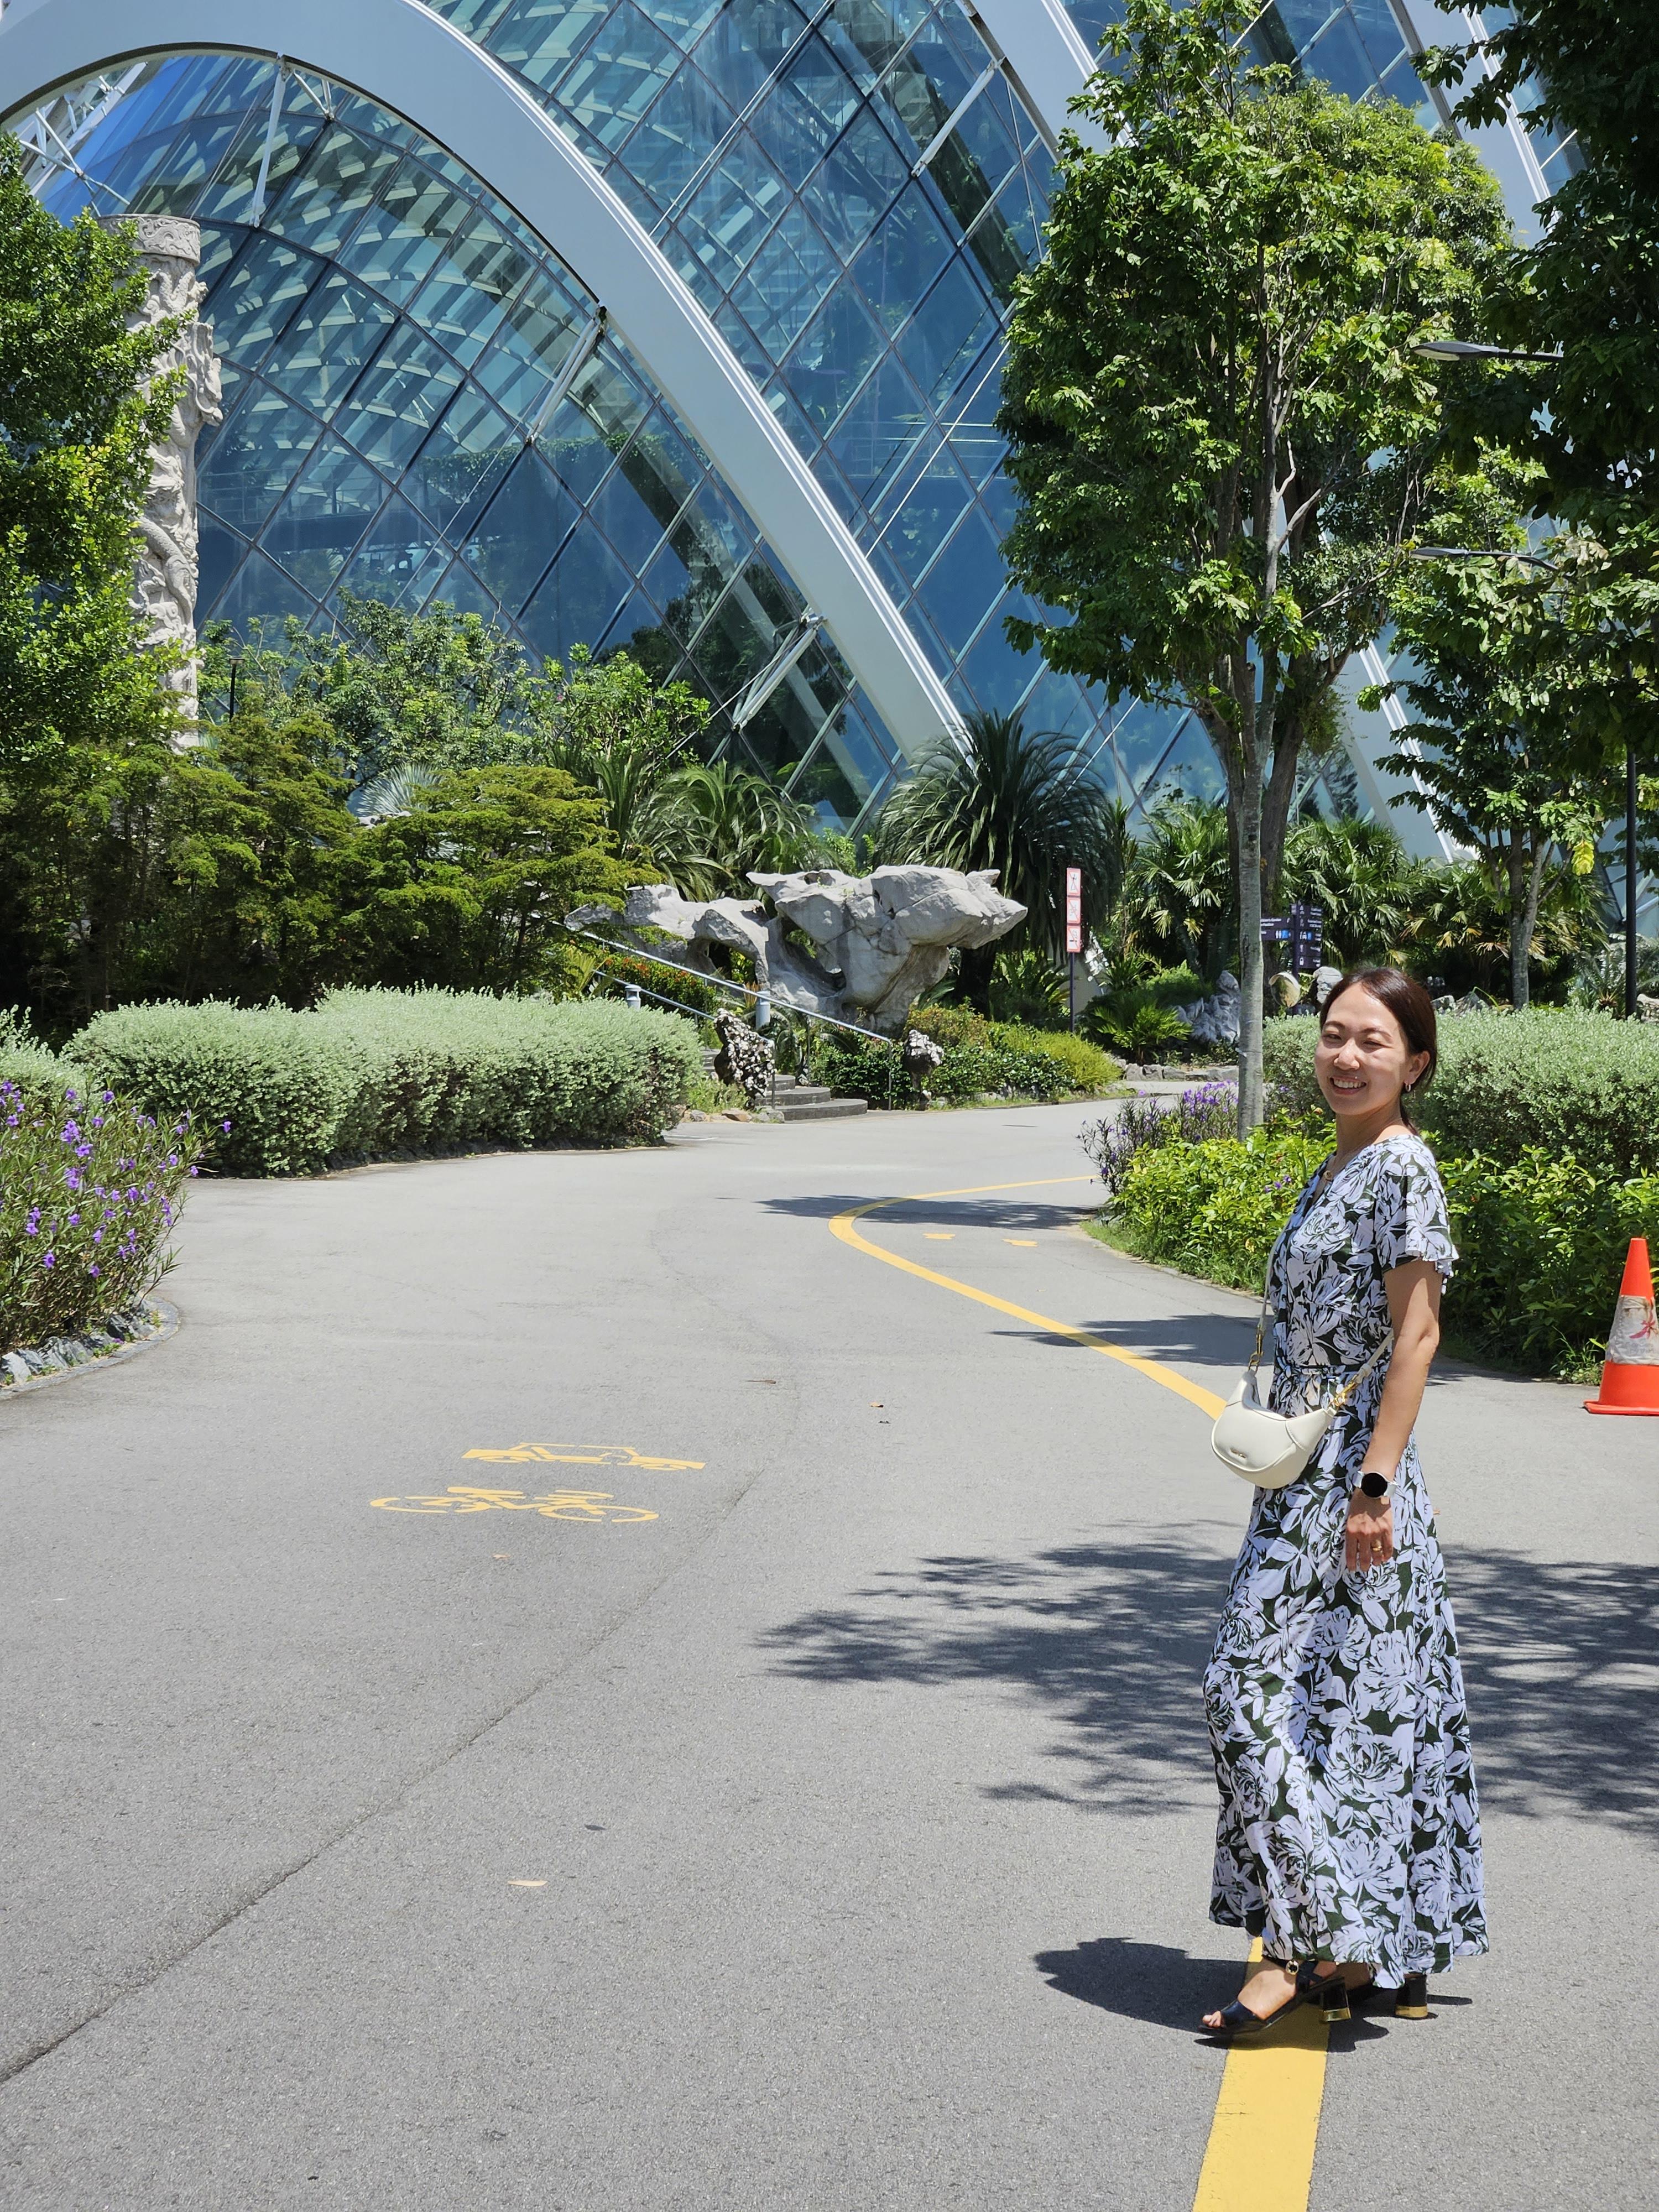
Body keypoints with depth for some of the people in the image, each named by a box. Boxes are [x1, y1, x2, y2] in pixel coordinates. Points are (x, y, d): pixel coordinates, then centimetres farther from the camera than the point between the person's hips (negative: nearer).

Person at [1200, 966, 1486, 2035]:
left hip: (1351, 1471, -9)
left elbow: (1417, 1332, -19)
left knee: (1268, 1683, -9)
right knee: (1354, 1702, 12)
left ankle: (1313, 1941, -3)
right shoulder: (1340, 1167, 15)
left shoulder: (1402, 1164, -13)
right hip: (1308, 1468, 9)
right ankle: (1394, 1957, 20)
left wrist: (1376, 1483, -23)